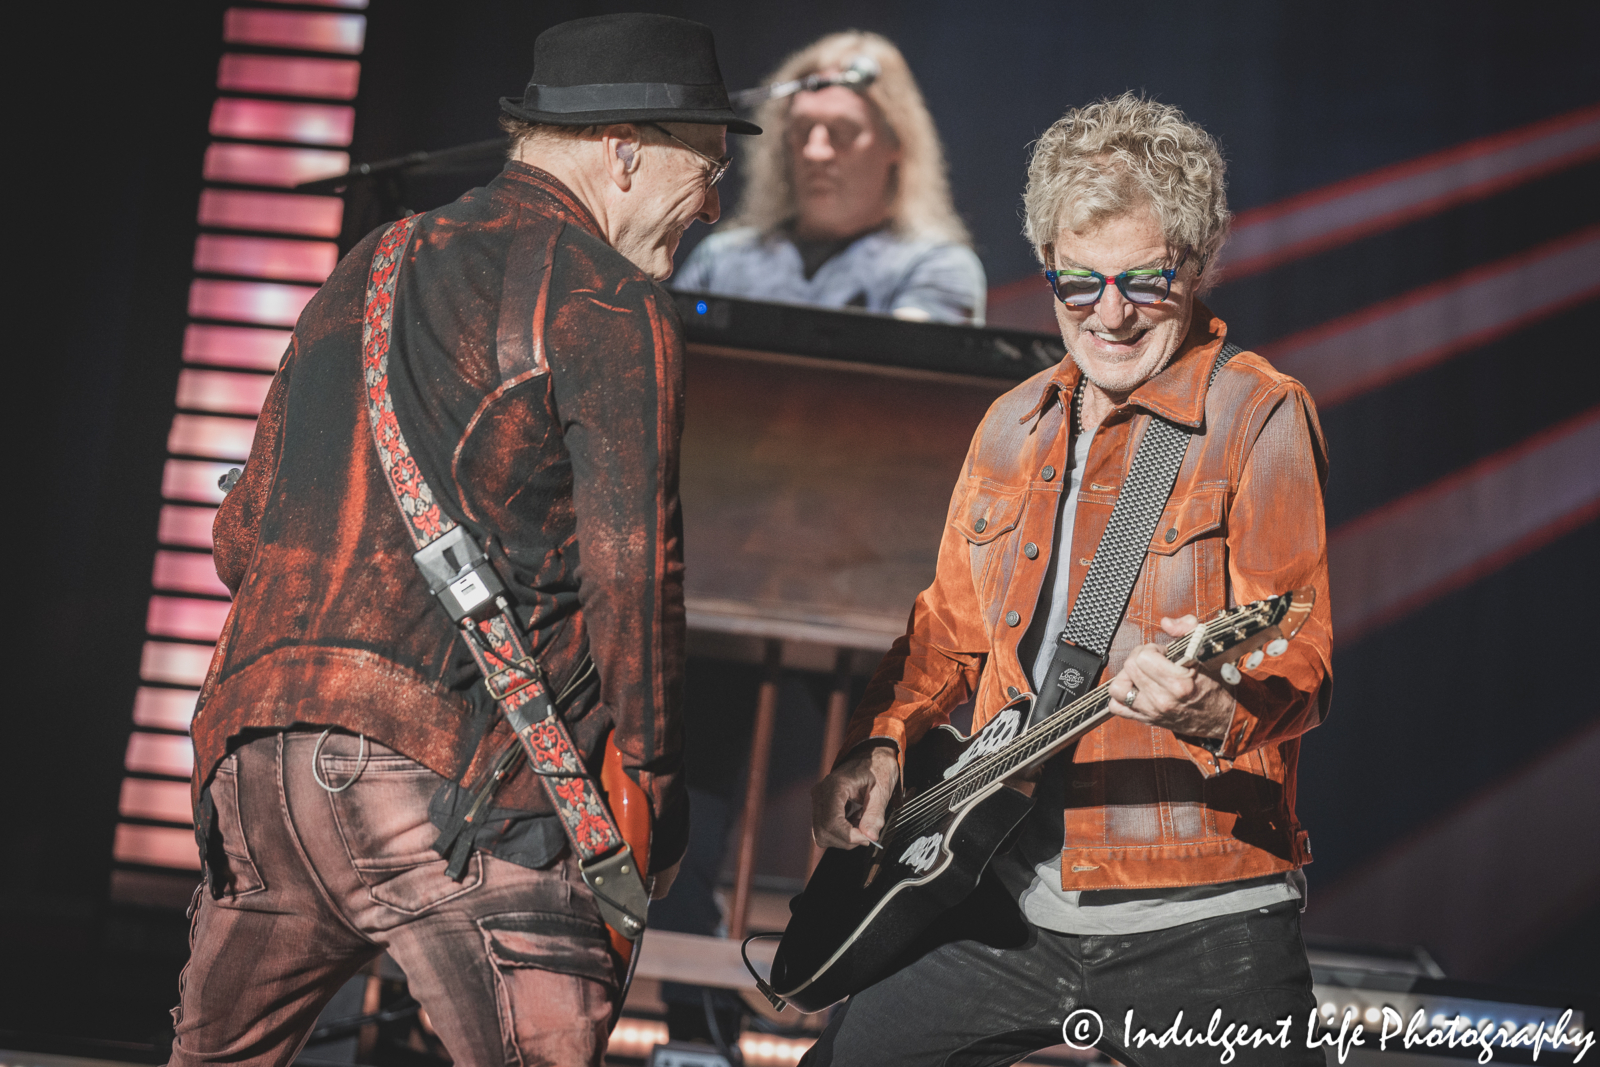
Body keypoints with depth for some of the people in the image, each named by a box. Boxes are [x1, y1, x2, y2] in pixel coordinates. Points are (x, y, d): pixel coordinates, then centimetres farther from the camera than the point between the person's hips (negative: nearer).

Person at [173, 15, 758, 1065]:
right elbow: (630, 564, -7)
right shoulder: (609, 301, 0)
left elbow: (243, 536, 27)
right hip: (441, 773, -8)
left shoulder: (364, 274, 24)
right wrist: (656, 783, 3)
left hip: (252, 752, 8)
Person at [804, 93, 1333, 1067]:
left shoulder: (1261, 418, -8)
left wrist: (1210, 709, -35)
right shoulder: (1014, 427, 12)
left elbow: (1301, 671, -14)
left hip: (1198, 923, -5)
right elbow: (949, 627, 22)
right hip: (1009, 912, 6)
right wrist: (882, 744, 6)